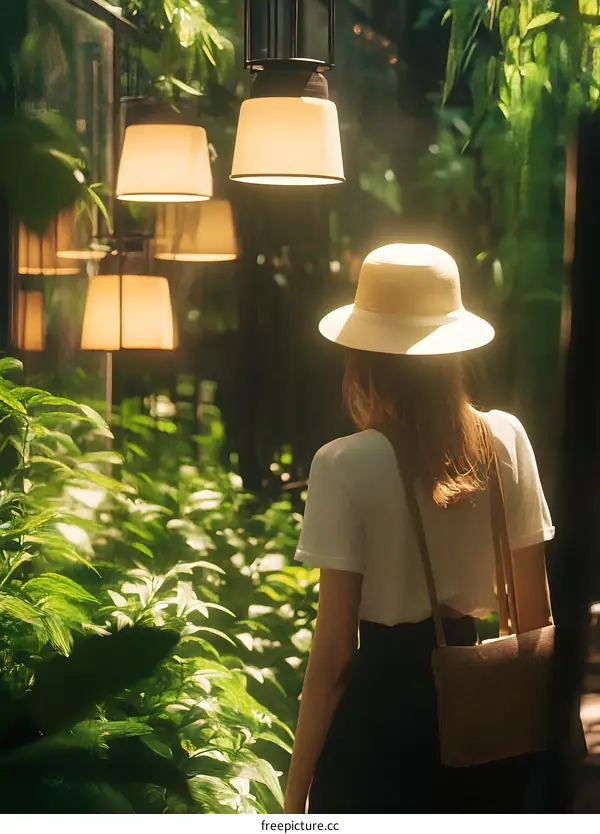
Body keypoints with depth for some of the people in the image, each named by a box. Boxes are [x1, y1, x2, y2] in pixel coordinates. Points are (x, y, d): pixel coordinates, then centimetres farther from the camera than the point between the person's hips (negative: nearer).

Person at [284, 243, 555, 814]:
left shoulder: (346, 467, -14)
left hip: (385, 706, -4)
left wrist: (296, 790, -6)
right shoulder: (506, 440, -2)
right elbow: (536, 612, 4)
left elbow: (333, 649, -14)